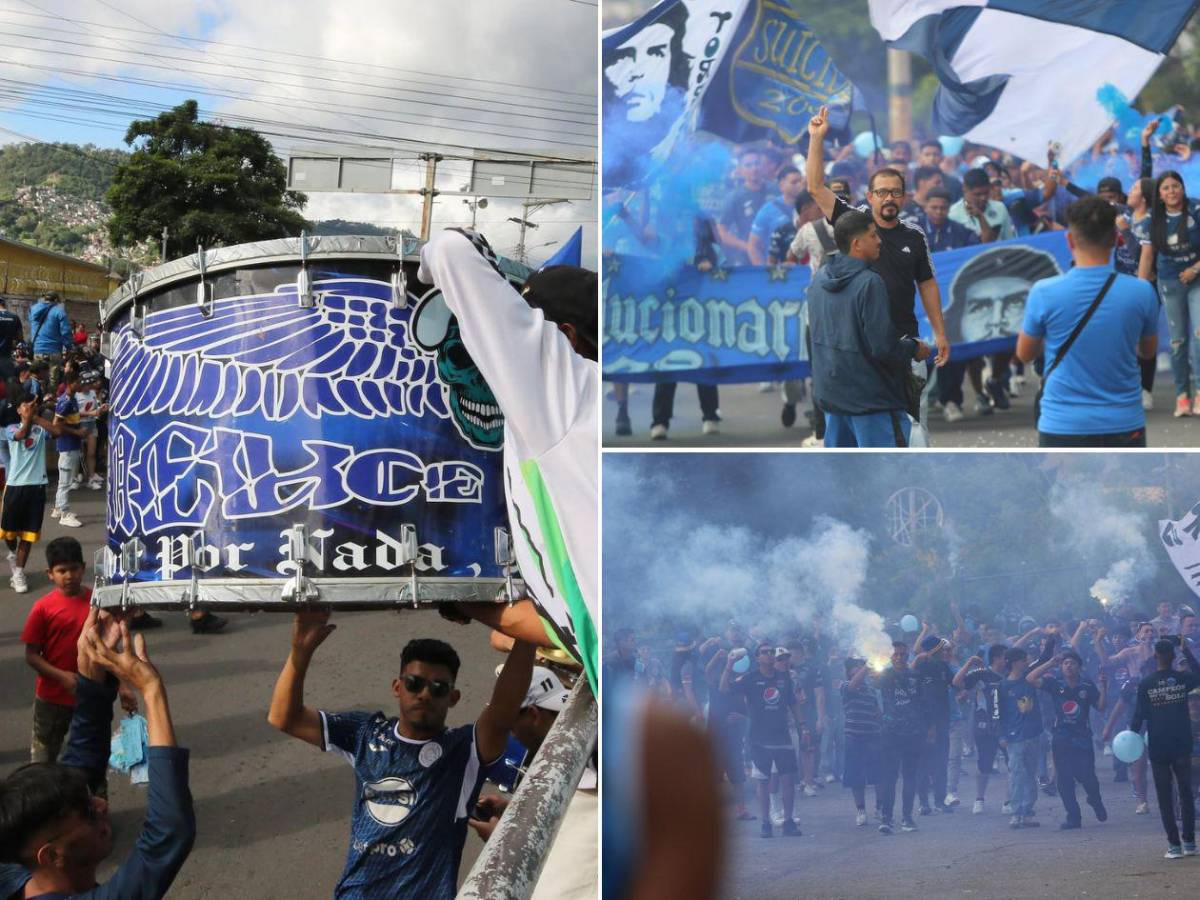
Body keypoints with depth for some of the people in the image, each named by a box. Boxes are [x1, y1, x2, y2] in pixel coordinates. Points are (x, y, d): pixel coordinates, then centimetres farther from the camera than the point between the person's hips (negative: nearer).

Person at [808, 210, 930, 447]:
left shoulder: (819, 278, 4)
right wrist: (914, 348, -1)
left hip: (830, 390, 8)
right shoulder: (869, 283, -20)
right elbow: (883, 348, -22)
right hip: (870, 397, -8)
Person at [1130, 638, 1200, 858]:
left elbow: (1139, 714, -4)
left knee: (1165, 798, 3)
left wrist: (1132, 732, 11)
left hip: (1158, 748, -1)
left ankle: (1174, 845, 0)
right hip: (1182, 746, 1)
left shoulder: (1145, 684, -7)